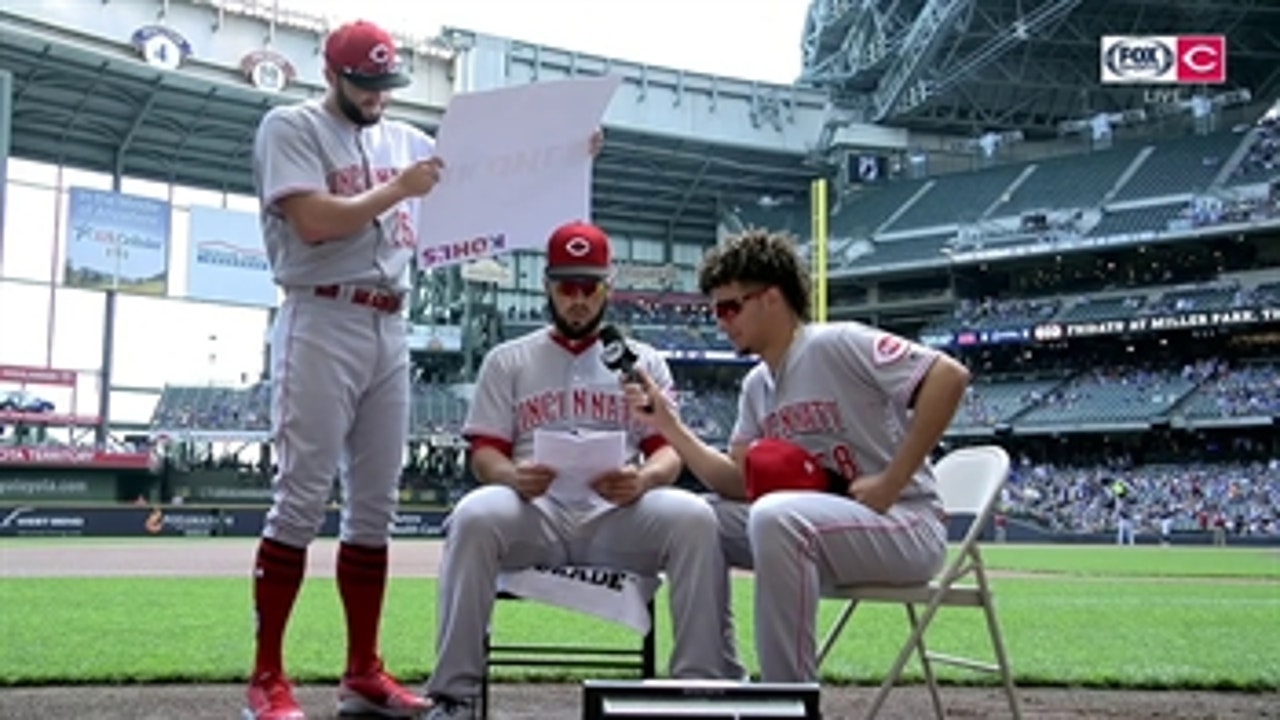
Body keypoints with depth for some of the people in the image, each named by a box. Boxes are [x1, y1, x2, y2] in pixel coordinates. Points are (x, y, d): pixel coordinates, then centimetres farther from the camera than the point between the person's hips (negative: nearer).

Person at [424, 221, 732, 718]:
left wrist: (642, 479, -21)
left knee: (693, 517, -30)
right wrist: (514, 476, -19)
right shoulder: (508, 360, 16)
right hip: (532, 512, 0)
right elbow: (483, 455, 7)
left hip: (618, 514, 1)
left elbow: (669, 451, 6)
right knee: (474, 516, -34)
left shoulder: (643, 361, 17)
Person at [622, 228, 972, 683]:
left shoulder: (835, 344, -12)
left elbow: (949, 376, -22)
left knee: (777, 518, -35)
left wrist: (890, 483, -21)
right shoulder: (756, 386, 13)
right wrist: (668, 425, -1)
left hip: (905, 526, -8)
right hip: (820, 529, 8)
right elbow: (738, 483, 9)